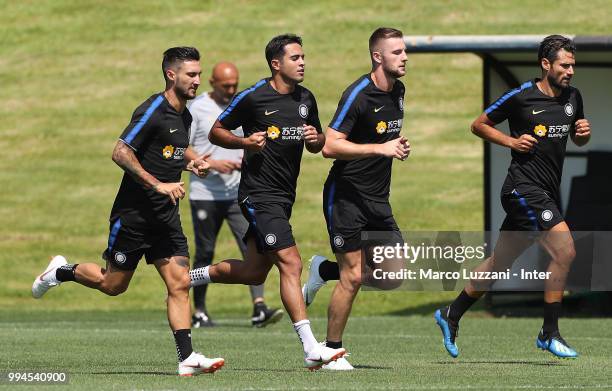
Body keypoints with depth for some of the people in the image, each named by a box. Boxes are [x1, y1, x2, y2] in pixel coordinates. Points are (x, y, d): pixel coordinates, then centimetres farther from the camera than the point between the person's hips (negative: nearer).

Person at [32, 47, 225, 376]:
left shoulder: (184, 116, 10)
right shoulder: (152, 111, -16)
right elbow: (121, 153, -22)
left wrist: (192, 162, 10)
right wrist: (158, 184, -25)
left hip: (166, 215, 7)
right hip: (133, 212, -7)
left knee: (179, 283, -5)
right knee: (113, 284, 5)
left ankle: (186, 358, -10)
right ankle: (62, 272, 31)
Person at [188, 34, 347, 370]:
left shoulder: (306, 99, 10)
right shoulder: (253, 98, -9)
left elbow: (317, 145, 21)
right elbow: (216, 132, 0)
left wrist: (315, 138, -3)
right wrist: (245, 142, -18)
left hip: (284, 197, 8)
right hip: (259, 194, -8)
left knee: (254, 272, 14)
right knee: (291, 264, -17)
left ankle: (190, 277, 38)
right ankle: (311, 349, -20)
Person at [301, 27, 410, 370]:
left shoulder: (398, 91, 9)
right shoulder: (358, 95, -17)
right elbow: (330, 146, -23)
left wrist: (398, 147, 12)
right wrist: (381, 148, -26)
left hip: (378, 197, 8)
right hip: (347, 196, -8)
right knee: (353, 278, -7)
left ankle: (325, 269, 22)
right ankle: (332, 351, 8)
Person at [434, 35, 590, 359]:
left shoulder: (572, 97, 9)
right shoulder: (520, 97, -9)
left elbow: (578, 140, 23)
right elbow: (479, 125, 1)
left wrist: (583, 133, 0)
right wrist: (512, 141, -12)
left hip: (547, 192, 7)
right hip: (525, 187, -7)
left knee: (500, 262, 14)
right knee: (564, 250, -18)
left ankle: (451, 315, 28)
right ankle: (549, 333, -9)